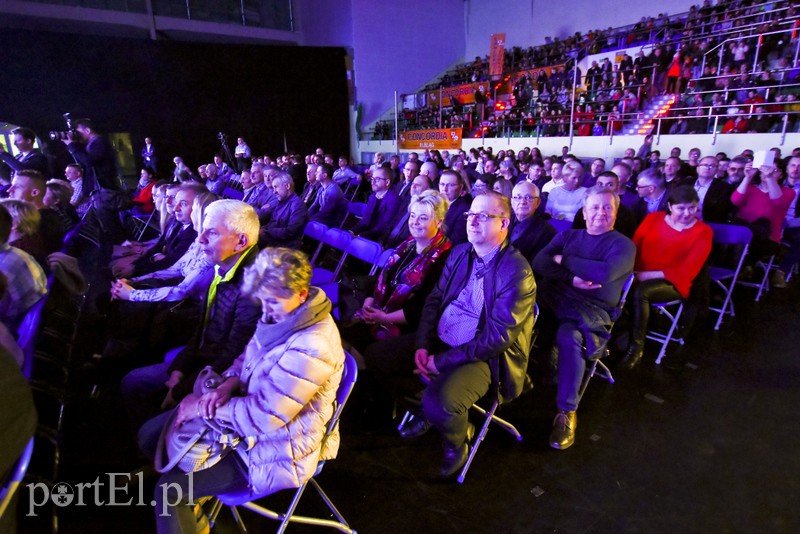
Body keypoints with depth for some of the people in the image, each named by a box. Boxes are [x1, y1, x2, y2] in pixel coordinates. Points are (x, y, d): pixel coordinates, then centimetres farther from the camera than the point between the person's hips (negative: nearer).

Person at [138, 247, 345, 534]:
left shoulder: (310, 348, -35)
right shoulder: (286, 315, -6)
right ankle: (190, 501, 33)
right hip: (252, 412, 9)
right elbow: (249, 356, 10)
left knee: (170, 489, -11)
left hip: (276, 449, -9)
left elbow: (262, 418, -30)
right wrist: (229, 383, -11)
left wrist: (201, 407, -17)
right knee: (151, 435, 12)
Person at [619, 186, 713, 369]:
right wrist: (634, 271, -17)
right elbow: (634, 247, 3)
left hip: (673, 283, -3)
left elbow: (688, 270, -9)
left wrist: (650, 275, -17)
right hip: (641, 276, 3)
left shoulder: (703, 231, -2)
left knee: (640, 292, -34)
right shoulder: (653, 218, 8)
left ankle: (636, 346, -18)